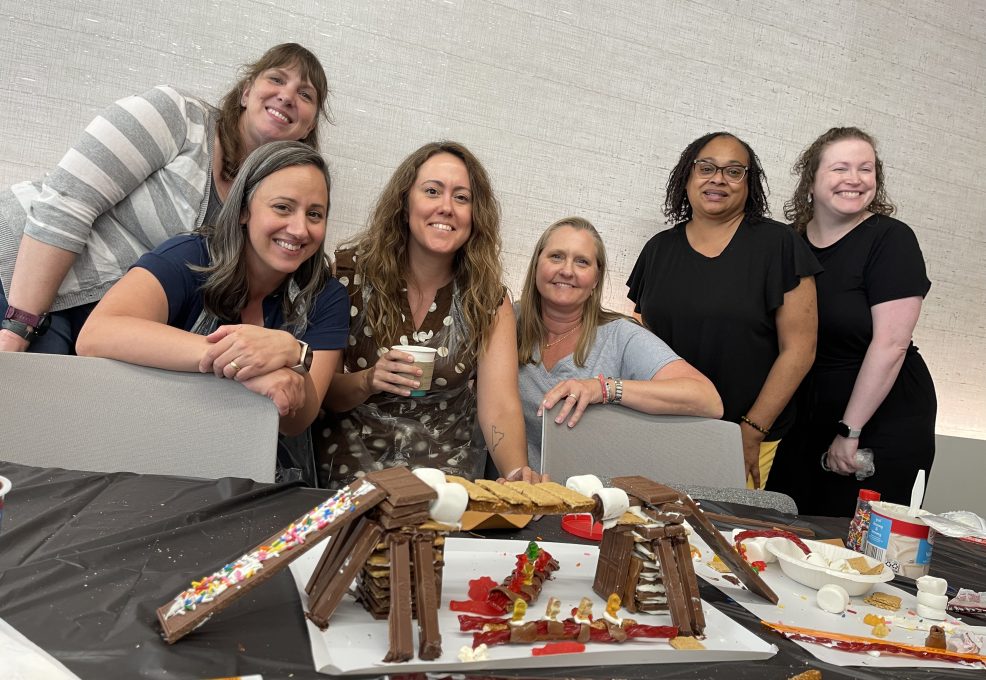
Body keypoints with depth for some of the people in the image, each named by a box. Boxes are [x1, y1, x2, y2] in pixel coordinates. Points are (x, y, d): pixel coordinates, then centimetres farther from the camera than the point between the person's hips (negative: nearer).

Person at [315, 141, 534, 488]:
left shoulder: (489, 301, -1)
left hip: (445, 475, 2)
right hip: (347, 468, -1)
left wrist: (518, 473, -32)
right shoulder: (349, 270, -6)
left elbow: (499, 405, -12)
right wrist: (367, 382, -24)